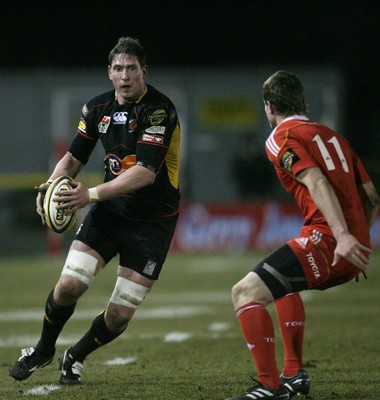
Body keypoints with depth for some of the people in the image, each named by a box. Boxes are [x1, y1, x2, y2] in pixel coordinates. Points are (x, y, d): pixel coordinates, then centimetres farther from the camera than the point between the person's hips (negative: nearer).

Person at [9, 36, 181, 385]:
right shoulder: (97, 107, 1)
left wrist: (93, 194, -37)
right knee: (69, 285, -13)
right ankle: (43, 350, 16)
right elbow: (75, 156, 13)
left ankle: (76, 357, 26)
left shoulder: (159, 110, -20)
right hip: (109, 212, 4)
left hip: (153, 221, -4)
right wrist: (52, 185, -8)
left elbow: (146, 172, -29)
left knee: (120, 314, -5)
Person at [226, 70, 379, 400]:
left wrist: (342, 236, -28)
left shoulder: (281, 138, -1)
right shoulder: (331, 135, 23)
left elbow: (317, 182, -18)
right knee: (283, 285, 34)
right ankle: (294, 373, 32)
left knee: (246, 292, -13)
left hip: (326, 238, -9)